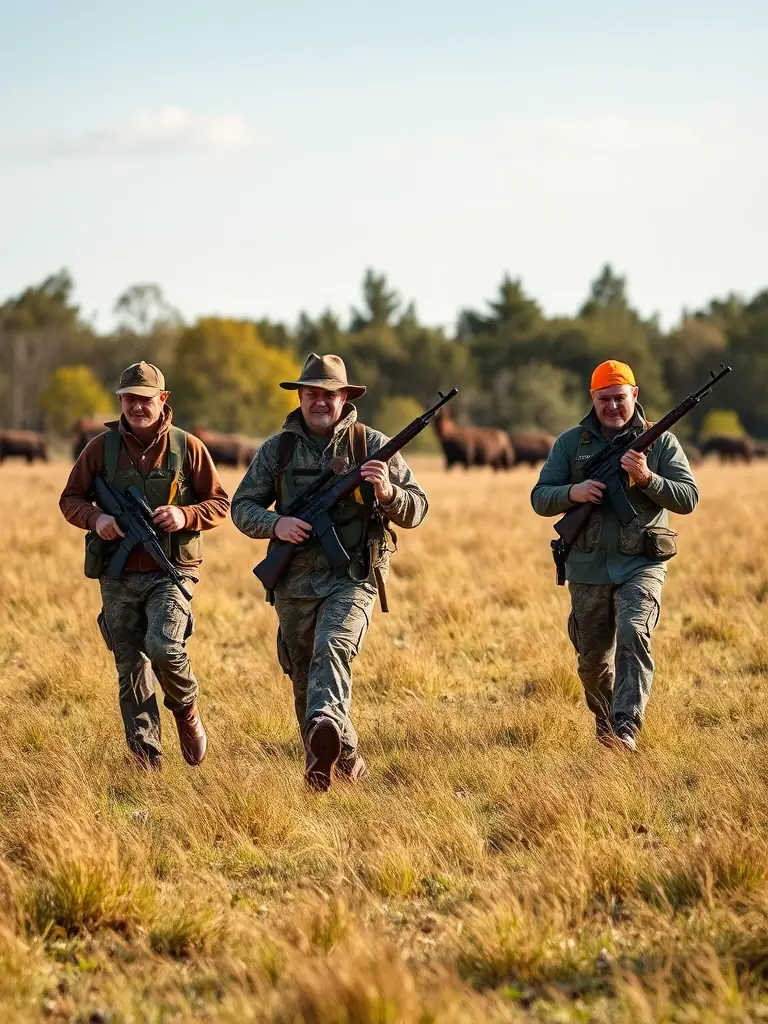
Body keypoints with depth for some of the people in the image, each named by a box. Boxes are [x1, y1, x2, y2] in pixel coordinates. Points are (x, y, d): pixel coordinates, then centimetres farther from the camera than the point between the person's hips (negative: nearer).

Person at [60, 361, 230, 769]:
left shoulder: (187, 447, 1)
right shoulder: (101, 448, 4)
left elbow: (219, 503, 5)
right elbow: (70, 499, 10)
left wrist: (186, 516, -14)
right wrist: (96, 518, -11)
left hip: (170, 571, -2)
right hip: (118, 577, 3)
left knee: (163, 647, -25)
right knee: (131, 669, 4)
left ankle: (186, 709, 6)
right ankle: (146, 757, 14)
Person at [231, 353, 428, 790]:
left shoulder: (372, 445, 1)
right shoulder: (277, 449, 7)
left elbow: (416, 510, 2)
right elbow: (242, 506, 9)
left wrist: (388, 492, -21)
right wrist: (275, 524, -12)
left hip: (353, 578, -4)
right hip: (295, 583, 4)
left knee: (332, 650, -29)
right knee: (304, 681, 10)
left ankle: (325, 730, -52)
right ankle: (346, 761, 26)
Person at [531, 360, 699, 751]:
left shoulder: (660, 441, 2)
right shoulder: (570, 443, 5)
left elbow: (688, 499, -4)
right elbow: (540, 499, 4)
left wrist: (646, 479, -21)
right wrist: (573, 493, -17)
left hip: (641, 565, -2)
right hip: (587, 569, 3)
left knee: (633, 634, -25)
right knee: (593, 660, 11)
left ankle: (626, 729, -29)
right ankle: (604, 721, 37)